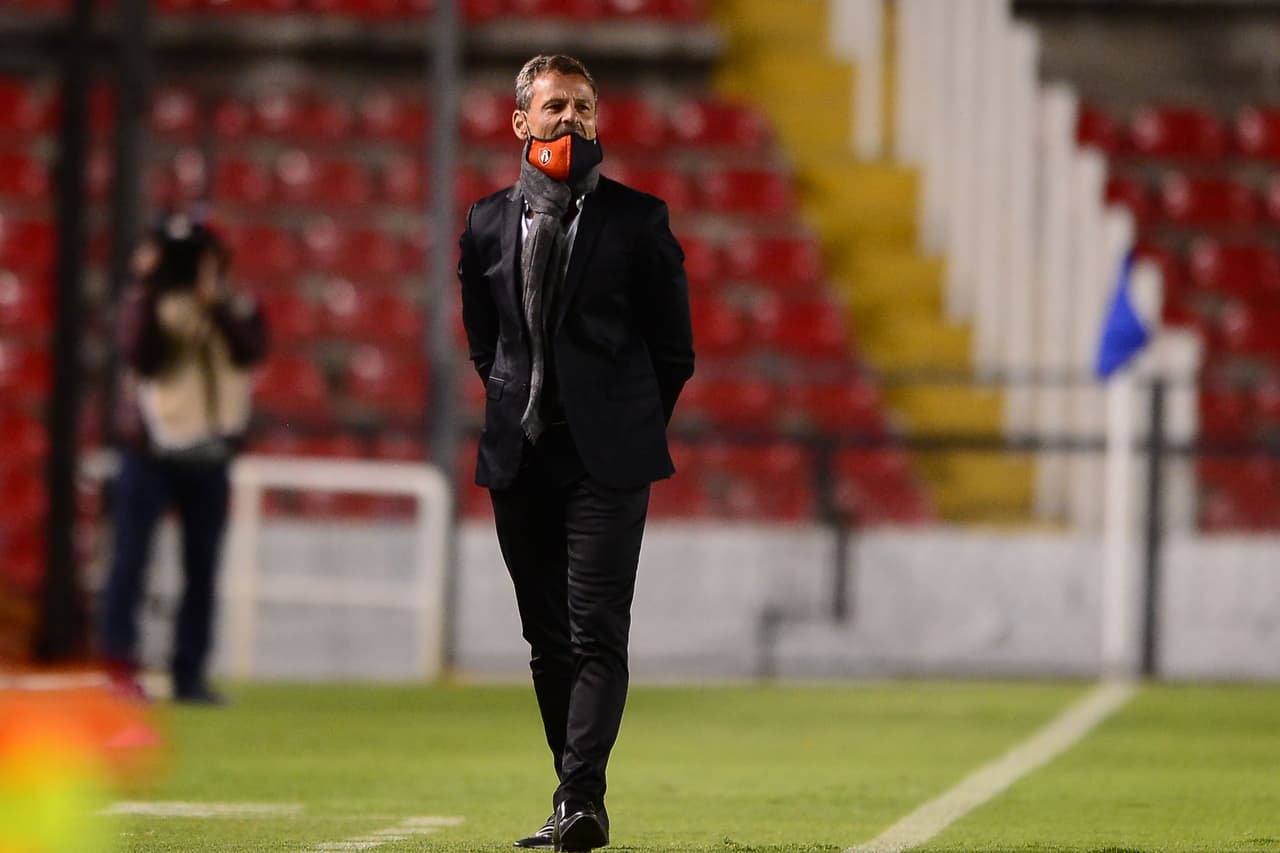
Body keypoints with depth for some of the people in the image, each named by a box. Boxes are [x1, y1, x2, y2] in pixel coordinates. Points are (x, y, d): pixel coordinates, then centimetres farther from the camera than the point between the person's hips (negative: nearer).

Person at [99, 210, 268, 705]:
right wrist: (149, 290, -21)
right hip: (150, 452, -3)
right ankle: (119, 667, -5)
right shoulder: (145, 306, -1)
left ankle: (190, 675, 10)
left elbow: (251, 351, -13)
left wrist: (216, 303, -20)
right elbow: (140, 354, -19)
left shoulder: (237, 310, 7)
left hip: (209, 458, 3)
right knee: (131, 557, -8)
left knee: (202, 570, 5)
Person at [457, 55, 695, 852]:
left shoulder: (637, 219, 0)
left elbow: (674, 348, 4)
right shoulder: (488, 223, 9)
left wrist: (626, 429, 7)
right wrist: (517, 413, 14)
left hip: (607, 460, -4)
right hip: (520, 459, 4)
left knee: (597, 633, -13)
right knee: (548, 639, 8)